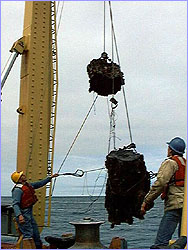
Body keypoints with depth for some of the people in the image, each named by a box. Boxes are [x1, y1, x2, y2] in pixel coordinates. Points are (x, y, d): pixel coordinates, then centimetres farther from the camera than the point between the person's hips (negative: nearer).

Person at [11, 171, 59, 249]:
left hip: (29, 213, 10)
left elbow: (39, 184, 22)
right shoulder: (18, 189, -19)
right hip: (23, 214, -10)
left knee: (36, 234, 16)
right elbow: (15, 204, -27)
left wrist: (50, 177, 25)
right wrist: (19, 215, -41)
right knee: (28, 235, -12)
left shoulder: (28, 185, 9)